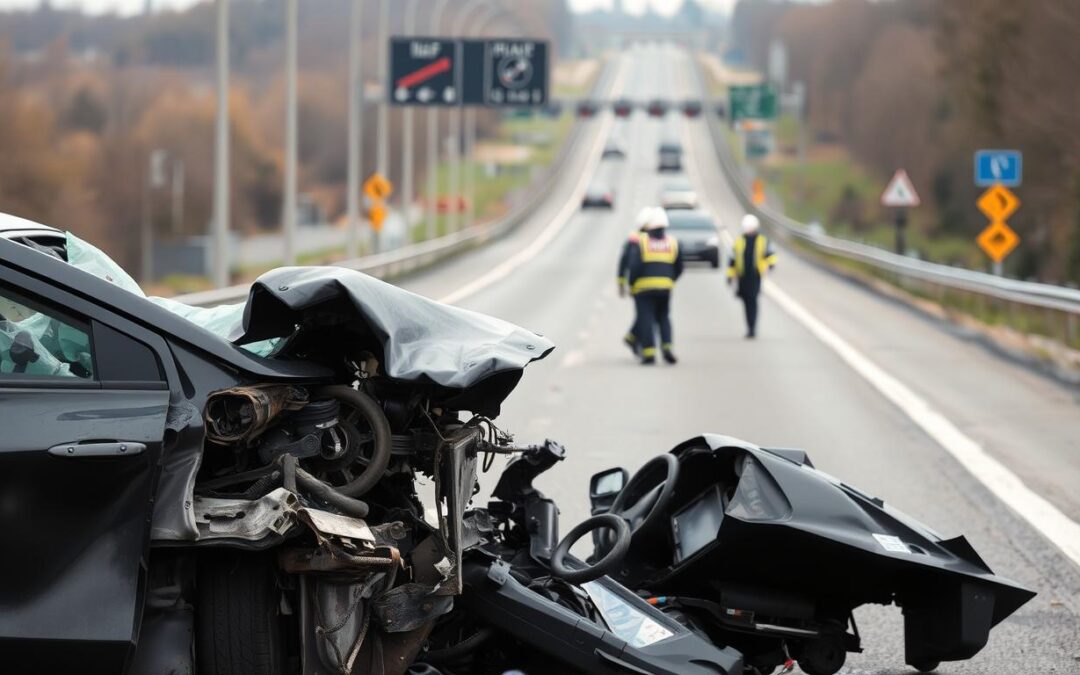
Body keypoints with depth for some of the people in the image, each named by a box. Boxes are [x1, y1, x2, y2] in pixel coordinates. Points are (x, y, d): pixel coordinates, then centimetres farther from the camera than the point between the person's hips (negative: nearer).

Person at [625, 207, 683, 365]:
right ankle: (667, 347, -1)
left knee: (646, 319, 0)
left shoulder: (640, 242, -4)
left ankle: (649, 352, -7)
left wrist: (631, 284, 0)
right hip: (665, 286, 3)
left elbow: (634, 265, -12)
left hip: (644, 286, -3)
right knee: (664, 317, 15)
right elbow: (679, 268, 12)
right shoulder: (672, 243, 8)